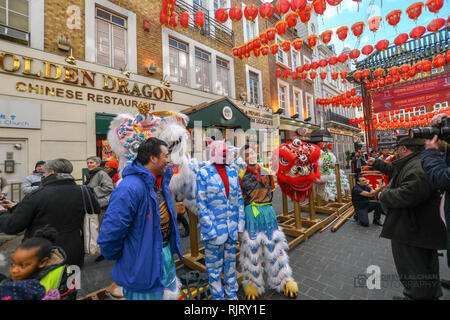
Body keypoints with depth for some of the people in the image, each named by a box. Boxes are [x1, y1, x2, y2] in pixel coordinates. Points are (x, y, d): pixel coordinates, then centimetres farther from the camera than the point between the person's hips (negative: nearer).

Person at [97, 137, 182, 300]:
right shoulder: (130, 188, -32)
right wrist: (116, 257, -10)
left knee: (169, 293, 28)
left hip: (166, 252, 8)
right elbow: (110, 231, -28)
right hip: (144, 264, -8)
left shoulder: (161, 179, -4)